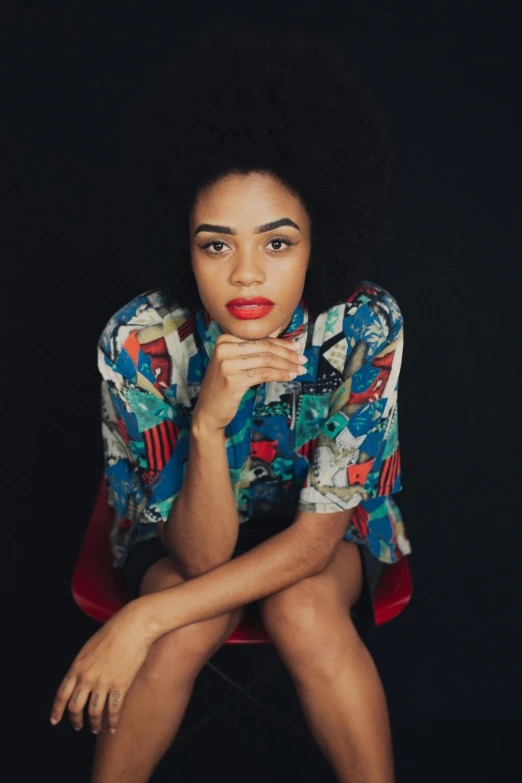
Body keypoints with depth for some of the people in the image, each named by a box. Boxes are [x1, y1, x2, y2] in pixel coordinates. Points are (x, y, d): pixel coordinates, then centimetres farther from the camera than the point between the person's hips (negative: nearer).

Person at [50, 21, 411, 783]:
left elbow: (317, 533, -24)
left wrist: (143, 618, -31)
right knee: (194, 619, -28)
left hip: (319, 526, 0)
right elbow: (202, 556, -27)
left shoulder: (365, 327, -29)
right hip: (181, 525, 1)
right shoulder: (140, 341, -28)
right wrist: (208, 423, -47)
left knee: (302, 609, -30)